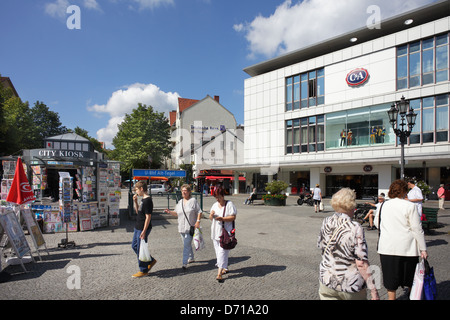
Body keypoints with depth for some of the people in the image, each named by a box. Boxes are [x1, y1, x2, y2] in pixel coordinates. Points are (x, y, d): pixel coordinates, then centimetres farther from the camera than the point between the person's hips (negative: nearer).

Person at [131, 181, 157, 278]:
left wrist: (144, 231, -23)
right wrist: (135, 202, 7)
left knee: (140, 249, 0)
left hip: (143, 229, -10)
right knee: (134, 246, 19)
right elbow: (138, 211, 21)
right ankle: (151, 261, 30)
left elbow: (148, 217, -22)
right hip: (138, 228, 10)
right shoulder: (143, 199, 10)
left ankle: (143, 271, 15)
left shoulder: (147, 201, -20)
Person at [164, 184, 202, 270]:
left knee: (186, 245, -11)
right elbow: (177, 213, 17)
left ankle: (184, 263, -10)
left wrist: (198, 221, -15)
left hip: (190, 227, -6)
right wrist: (169, 212, 0)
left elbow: (199, 212, -6)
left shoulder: (193, 200, -5)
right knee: (187, 244, 18)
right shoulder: (180, 202, 12)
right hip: (182, 227, 6)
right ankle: (191, 258, 35)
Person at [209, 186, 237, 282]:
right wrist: (211, 215, -7)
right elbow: (211, 218, 17)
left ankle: (219, 273, -10)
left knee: (222, 251, -11)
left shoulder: (229, 204, -5)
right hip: (215, 232, 7)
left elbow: (233, 217, -11)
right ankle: (225, 268, 28)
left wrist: (222, 218, -23)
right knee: (218, 251, 11)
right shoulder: (215, 205, 14)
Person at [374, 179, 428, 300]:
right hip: (407, 248, -2)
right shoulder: (410, 206, -9)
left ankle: (391, 297, 18)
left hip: (387, 248, 3)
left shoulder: (383, 205, 3)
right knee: (410, 279, 16)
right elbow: (417, 229, -8)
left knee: (390, 280, 11)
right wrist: (423, 249, -2)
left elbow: (376, 223, 16)